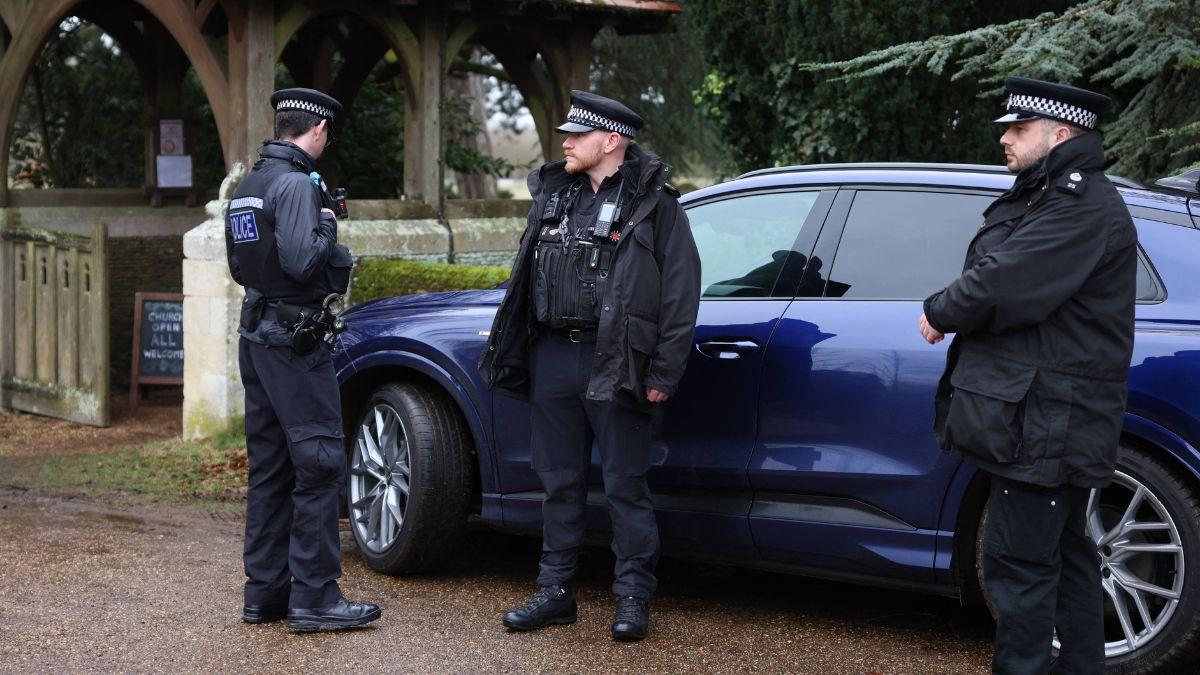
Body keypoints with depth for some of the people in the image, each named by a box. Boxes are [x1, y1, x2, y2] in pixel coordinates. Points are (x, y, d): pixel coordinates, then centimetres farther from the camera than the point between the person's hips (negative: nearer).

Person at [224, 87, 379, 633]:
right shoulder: (298, 184, -14)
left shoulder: (248, 186, 14)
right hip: (294, 341, -9)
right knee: (319, 465, -6)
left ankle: (264, 592, 16)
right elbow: (303, 260, -25)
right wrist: (327, 224, -7)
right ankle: (314, 598, -6)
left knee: (270, 467, 12)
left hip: (256, 336, 9)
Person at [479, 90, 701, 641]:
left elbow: (680, 296, -7)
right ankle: (556, 591, 20)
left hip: (614, 364, -6)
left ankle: (633, 598, 8)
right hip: (552, 358, 6)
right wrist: (515, 356, 17)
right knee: (560, 483, 11)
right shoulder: (553, 194, 15)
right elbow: (527, 280, 21)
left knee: (625, 485, -1)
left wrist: (663, 376, -11)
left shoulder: (654, 204, -3)